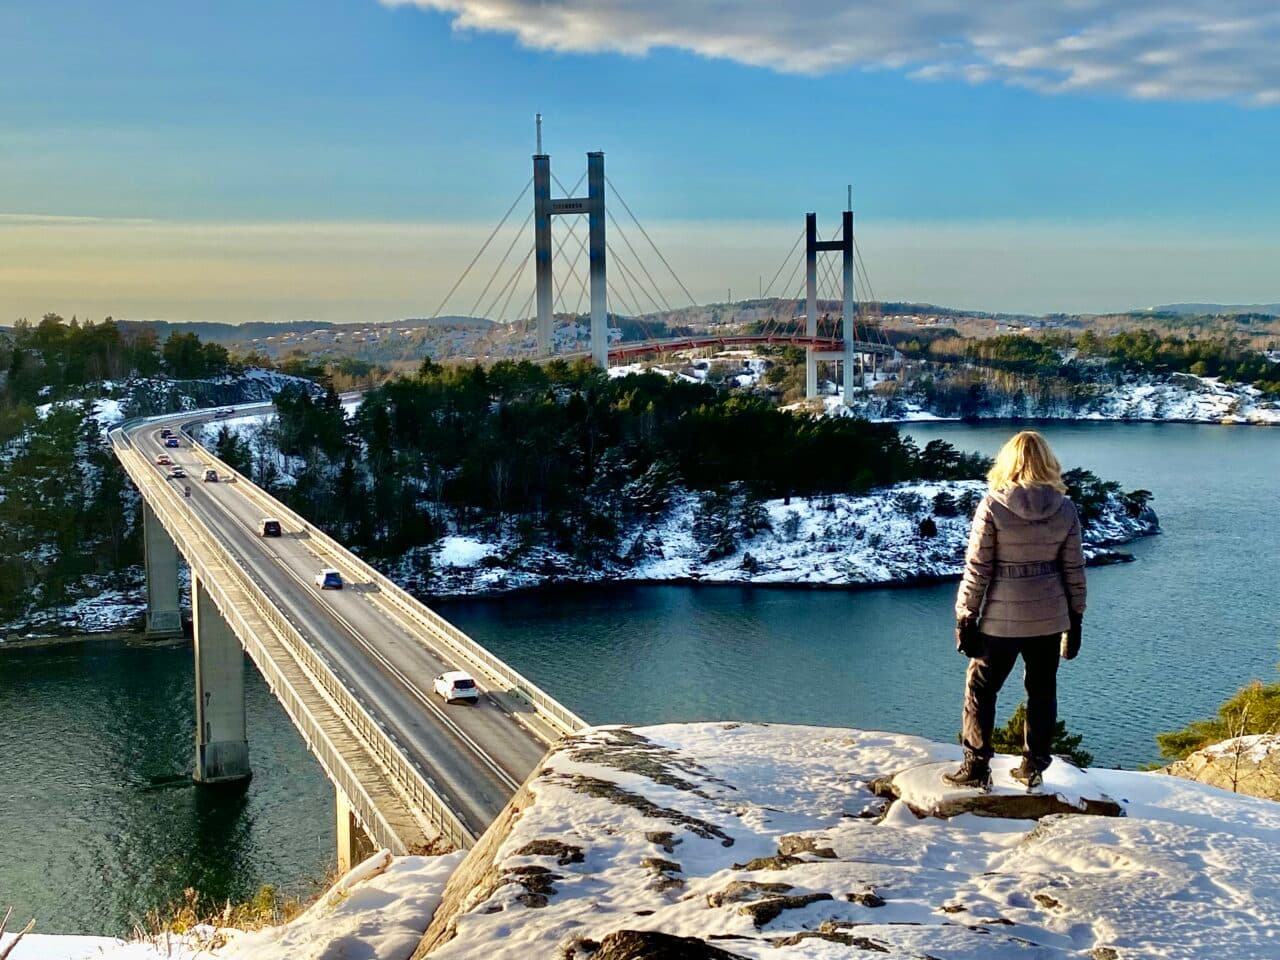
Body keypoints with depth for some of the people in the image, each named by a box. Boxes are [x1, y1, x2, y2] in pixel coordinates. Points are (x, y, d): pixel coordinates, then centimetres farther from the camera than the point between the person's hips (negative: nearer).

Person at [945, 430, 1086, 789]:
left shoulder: (992, 506, -12)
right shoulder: (1065, 509, -2)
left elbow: (977, 568, -11)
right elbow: (1074, 569, 3)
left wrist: (965, 616, -3)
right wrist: (1075, 619, 13)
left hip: (1002, 618, -3)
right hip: (1050, 617, 3)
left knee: (980, 688, 10)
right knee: (1042, 691, 15)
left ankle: (976, 766, 11)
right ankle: (1034, 766, 22)